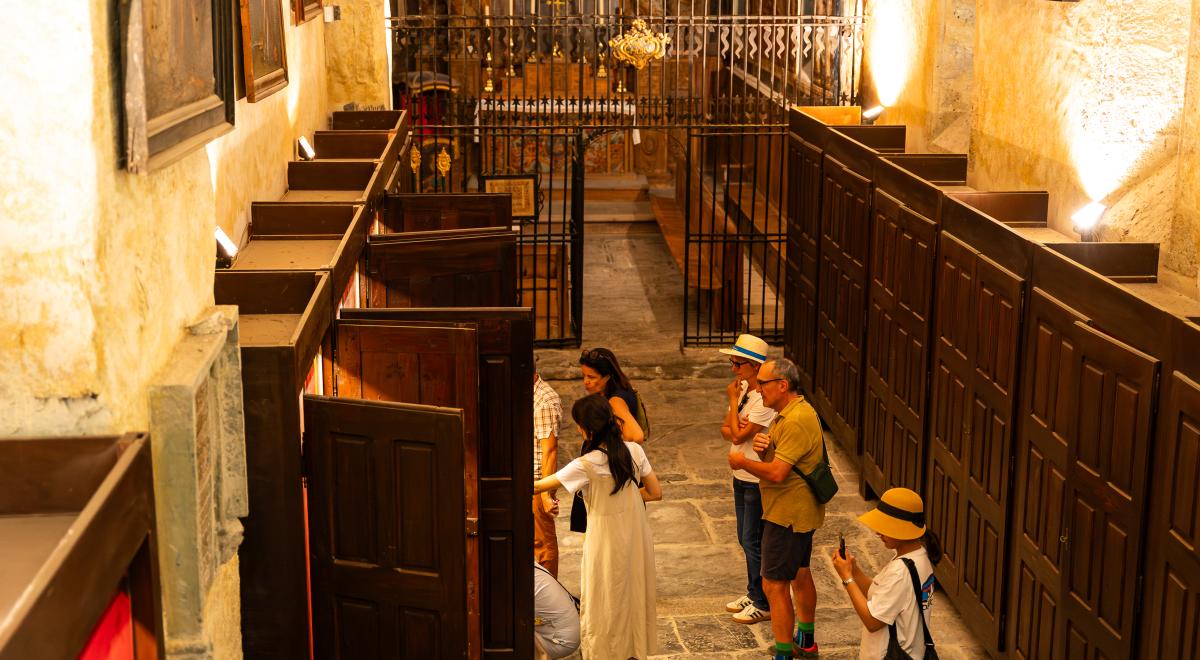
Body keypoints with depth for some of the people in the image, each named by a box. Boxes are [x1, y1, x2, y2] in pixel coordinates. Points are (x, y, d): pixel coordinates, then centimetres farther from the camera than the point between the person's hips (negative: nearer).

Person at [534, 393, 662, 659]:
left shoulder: (586, 465, -22)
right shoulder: (634, 451, -7)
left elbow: (537, 487, -13)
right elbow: (655, 493, 2)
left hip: (606, 543, -5)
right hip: (635, 537, 6)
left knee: (603, 605, 11)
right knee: (633, 595, 20)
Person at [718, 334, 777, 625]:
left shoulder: (765, 399, -23)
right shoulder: (742, 389, 5)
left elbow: (738, 436, -24)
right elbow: (725, 430, 7)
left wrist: (733, 400, -16)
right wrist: (735, 429, -15)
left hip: (759, 480, -9)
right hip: (741, 476, 9)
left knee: (753, 541, 0)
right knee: (746, 539, 18)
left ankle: (764, 604, 12)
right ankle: (753, 594, 32)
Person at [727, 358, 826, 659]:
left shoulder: (796, 422, -25)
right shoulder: (788, 413, 9)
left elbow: (777, 473, -29)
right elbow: (776, 460, 12)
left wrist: (742, 462, -15)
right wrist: (764, 447, -9)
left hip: (788, 515, -11)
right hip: (799, 511, 11)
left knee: (774, 585, -7)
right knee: (799, 574, 23)